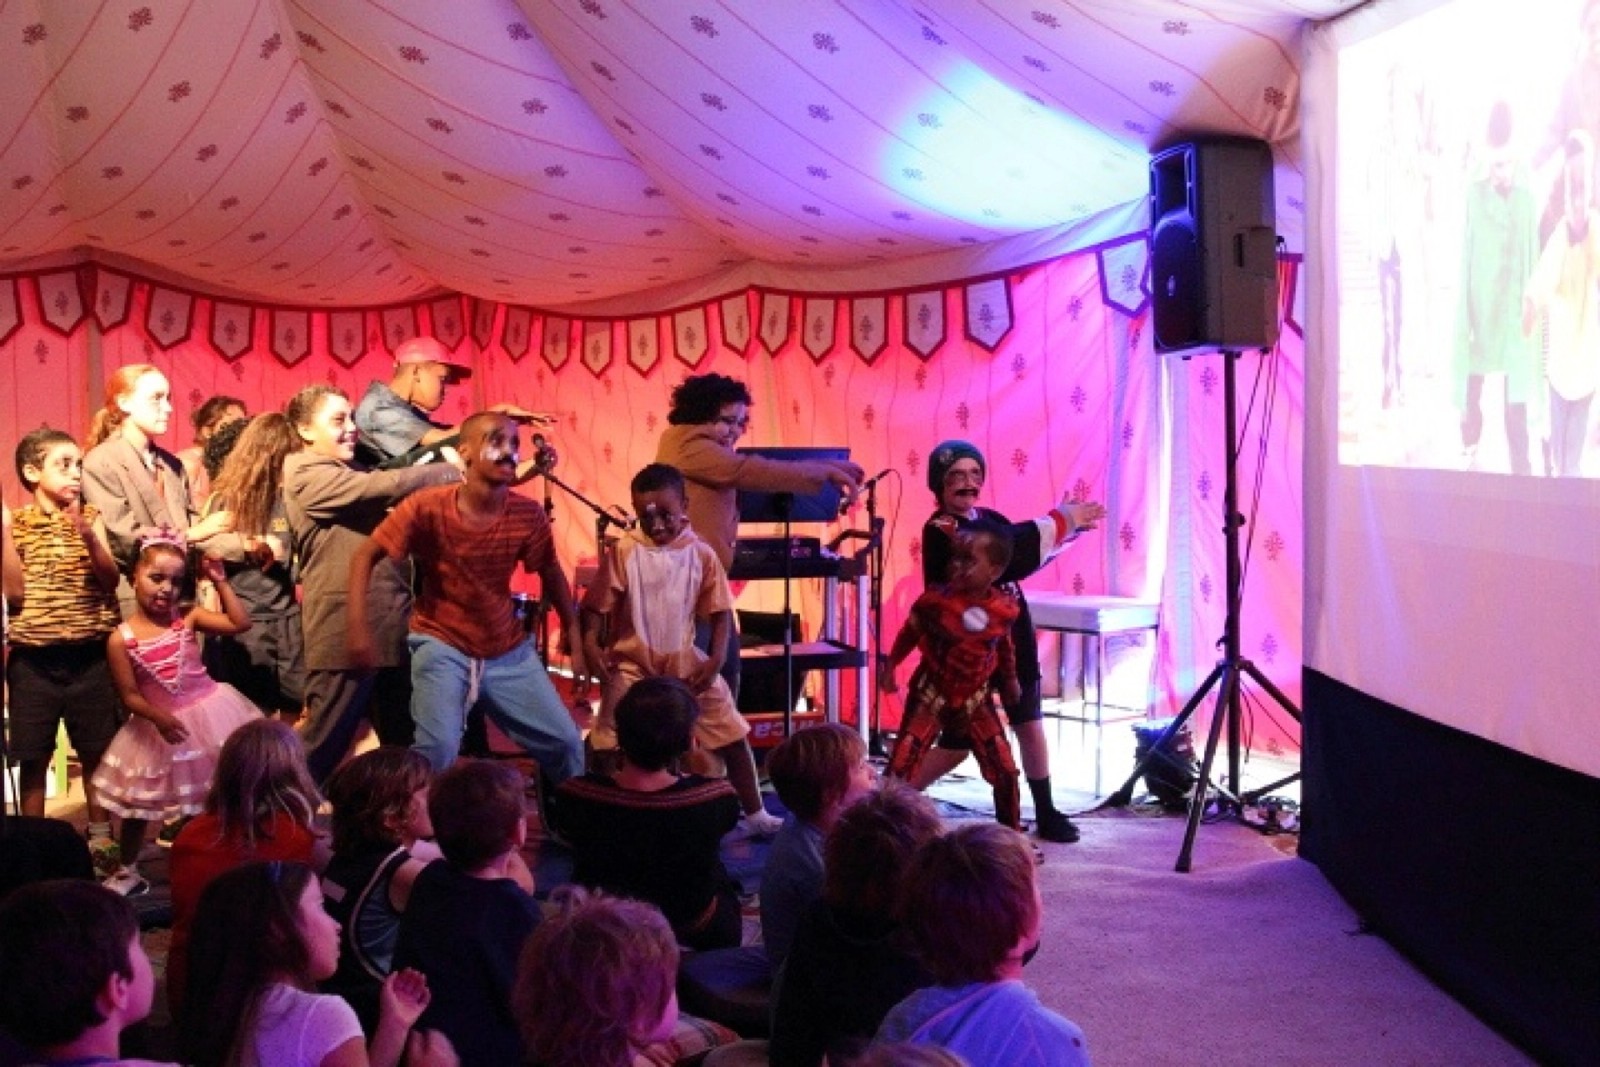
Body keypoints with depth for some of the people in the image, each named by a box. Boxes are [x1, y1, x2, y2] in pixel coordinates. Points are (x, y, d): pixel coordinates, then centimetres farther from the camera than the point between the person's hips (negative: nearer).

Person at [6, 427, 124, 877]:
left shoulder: (90, 517, 3)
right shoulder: (16, 523, -1)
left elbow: (111, 580, -8)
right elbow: (16, 589, -6)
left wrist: (89, 538, -20)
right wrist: (5, 532, -14)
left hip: (89, 655, 1)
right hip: (34, 658, -1)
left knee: (96, 752, 8)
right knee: (33, 758, 5)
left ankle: (101, 839, 22)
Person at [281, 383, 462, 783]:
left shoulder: (349, 477, 22)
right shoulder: (308, 476, -9)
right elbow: (385, 487, -21)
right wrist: (457, 470, -13)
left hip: (388, 629, 9)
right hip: (347, 633, -9)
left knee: (405, 742, 14)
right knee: (323, 745, -3)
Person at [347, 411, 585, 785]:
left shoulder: (528, 515, -11)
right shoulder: (427, 507, -20)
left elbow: (550, 571, 8)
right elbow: (365, 556, -12)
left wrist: (571, 625, 8)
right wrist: (357, 626, -20)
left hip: (509, 651, 4)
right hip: (442, 647, -4)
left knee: (566, 741, 6)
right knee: (438, 749, -22)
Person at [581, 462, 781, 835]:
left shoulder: (701, 554, -6)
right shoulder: (624, 552, -10)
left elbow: (720, 612, -2)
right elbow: (596, 607, -6)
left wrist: (715, 660, -13)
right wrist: (590, 646, -21)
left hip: (686, 663, 2)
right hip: (631, 664, -2)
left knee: (734, 735, 5)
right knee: (608, 744, -3)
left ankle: (755, 814, 20)